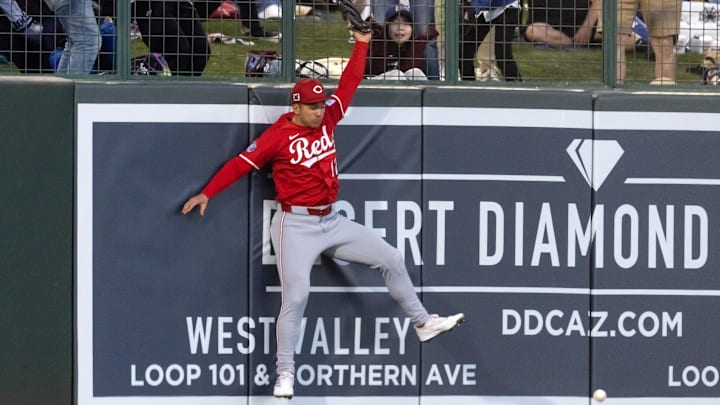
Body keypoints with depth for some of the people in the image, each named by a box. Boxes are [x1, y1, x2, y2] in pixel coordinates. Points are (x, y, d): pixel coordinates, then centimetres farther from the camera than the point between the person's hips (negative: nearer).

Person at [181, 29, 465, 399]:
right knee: (295, 296, -14)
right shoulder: (279, 135, -12)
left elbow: (349, 83, 7)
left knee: (391, 259, 8)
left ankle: (422, 324, 22)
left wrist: (361, 45, -1)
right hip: (296, 226, -7)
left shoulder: (327, 119, 4)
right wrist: (207, 193, -19)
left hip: (332, 222, 7)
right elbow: (241, 163, -13)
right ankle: (285, 374, -8)